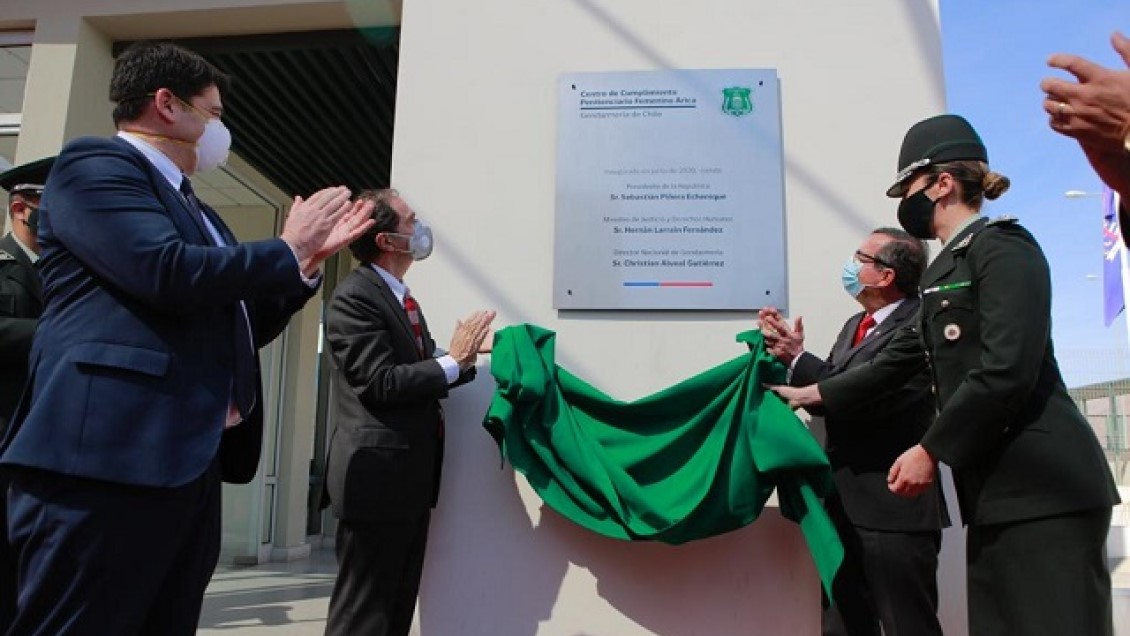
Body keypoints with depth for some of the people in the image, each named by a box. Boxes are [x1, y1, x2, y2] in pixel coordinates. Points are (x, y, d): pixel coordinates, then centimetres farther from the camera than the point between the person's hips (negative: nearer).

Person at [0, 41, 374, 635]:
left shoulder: (193, 208, 24)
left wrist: (310, 257, 17)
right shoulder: (95, 163, -2)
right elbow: (167, 271, -20)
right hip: (109, 457, -9)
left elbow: (241, 328, 27)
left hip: (191, 462, 9)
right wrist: (287, 248, -5)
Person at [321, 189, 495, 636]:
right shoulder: (354, 297, -13)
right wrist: (453, 360, -14)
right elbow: (379, 382, -20)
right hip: (377, 478, -9)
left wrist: (461, 357, 0)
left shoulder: (402, 298, 16)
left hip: (411, 478, 9)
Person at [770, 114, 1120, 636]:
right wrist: (811, 395, 27)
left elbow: (1007, 371, -19)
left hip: (1042, 484, -9)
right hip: (996, 491, 9)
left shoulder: (1002, 247, -8)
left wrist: (929, 451, -14)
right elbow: (896, 362, 23)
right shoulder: (946, 271, 18)